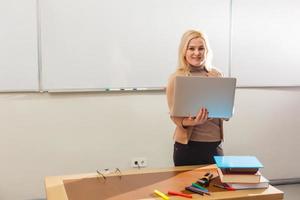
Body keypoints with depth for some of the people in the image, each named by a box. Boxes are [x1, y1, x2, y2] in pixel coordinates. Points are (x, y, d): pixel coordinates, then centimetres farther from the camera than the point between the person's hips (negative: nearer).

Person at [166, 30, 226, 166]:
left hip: (215, 143, 4)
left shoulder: (216, 75, 5)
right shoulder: (176, 78, -6)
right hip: (188, 145, -3)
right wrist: (189, 122, -25)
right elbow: (174, 115, -5)